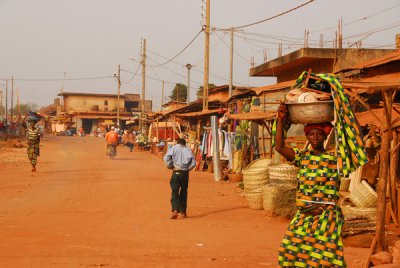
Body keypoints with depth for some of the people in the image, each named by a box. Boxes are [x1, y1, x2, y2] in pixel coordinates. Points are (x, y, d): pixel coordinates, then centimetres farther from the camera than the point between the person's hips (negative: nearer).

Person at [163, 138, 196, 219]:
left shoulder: (174, 148, 5)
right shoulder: (188, 149, 7)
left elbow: (166, 158, -6)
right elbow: (193, 163, -1)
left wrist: (170, 167, 7)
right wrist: (188, 168, 13)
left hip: (176, 172, -2)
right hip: (185, 173, 2)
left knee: (175, 192, -5)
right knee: (184, 192, 13)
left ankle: (175, 210, -23)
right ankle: (183, 212, 17)